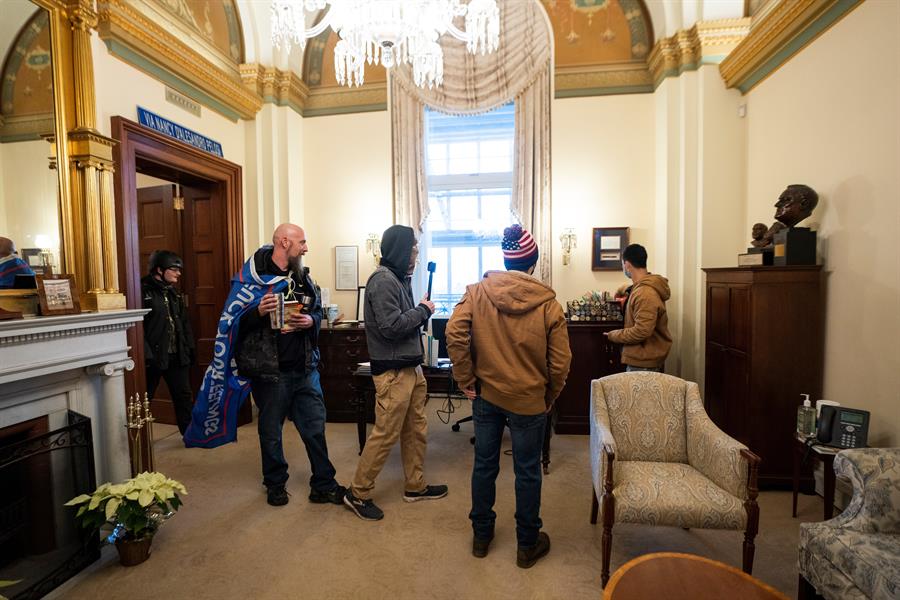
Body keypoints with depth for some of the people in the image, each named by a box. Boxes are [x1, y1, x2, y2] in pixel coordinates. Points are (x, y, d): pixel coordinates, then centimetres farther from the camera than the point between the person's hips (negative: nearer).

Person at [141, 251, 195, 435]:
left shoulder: (173, 292, 12)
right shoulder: (144, 291, -12)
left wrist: (190, 348, 11)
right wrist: (146, 354, -22)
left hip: (177, 356, 7)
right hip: (154, 357, -7)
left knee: (184, 396, 13)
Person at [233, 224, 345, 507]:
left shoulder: (302, 277, 9)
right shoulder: (255, 277, -9)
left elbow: (318, 311, 14)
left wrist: (311, 321, -7)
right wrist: (259, 311, -27)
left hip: (305, 367, 5)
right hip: (269, 370, -4)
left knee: (315, 427, 11)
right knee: (271, 432, 14)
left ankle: (323, 486, 26)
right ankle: (275, 485, 36)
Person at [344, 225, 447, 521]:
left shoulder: (399, 278, 14)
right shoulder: (383, 280, -17)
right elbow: (391, 326, -23)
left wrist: (421, 310, 2)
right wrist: (423, 310, -13)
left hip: (411, 368, 10)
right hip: (393, 372, -10)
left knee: (416, 430, 17)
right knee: (385, 434, 1)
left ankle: (416, 486, 33)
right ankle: (358, 494, 19)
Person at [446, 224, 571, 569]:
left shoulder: (477, 292, -7)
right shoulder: (548, 303, -10)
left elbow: (454, 335, -15)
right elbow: (560, 363, -8)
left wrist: (467, 381, -5)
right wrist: (549, 398, 7)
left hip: (486, 395, 2)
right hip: (529, 399, -1)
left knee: (484, 466, 18)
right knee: (527, 473, 15)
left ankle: (481, 536, 37)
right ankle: (528, 545, 34)